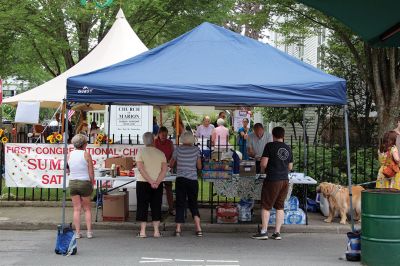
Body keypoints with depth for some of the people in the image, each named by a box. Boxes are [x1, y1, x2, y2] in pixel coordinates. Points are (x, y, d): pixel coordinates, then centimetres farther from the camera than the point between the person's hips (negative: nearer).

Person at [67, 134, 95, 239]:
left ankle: (78, 232, 7)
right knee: (87, 209, 11)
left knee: (76, 209, 9)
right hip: (85, 182, -2)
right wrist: (92, 184, 5)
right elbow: (91, 172, -7)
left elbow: (67, 170, 7)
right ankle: (89, 231, 9)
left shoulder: (69, 154, 0)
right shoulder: (86, 154, -9)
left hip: (72, 183, 2)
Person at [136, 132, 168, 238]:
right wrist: (157, 182, -12)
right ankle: (156, 231, 6)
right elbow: (164, 169, -6)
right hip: (158, 184, 2)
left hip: (143, 183, -2)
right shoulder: (160, 153, 4)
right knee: (156, 206, 8)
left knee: (143, 206, 3)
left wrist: (151, 181, -15)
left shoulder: (141, 152, -4)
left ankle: (142, 231, 2)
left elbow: (140, 168, -14)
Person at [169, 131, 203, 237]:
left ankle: (178, 229, 2)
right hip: (193, 180, 1)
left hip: (180, 179, -1)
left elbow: (171, 165, 8)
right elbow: (199, 166, 5)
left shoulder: (178, 149, 0)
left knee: (180, 204, 4)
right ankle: (198, 228, -1)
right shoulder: (196, 149, 0)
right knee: (193, 203, 9)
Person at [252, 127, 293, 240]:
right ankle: (277, 232, 9)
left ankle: (264, 231, 2)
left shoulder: (270, 146, -7)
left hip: (272, 180, -5)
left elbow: (264, 163, -11)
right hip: (285, 180, 5)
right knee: (280, 206, 10)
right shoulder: (288, 148, 10)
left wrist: (263, 169, 10)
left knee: (266, 206, 3)